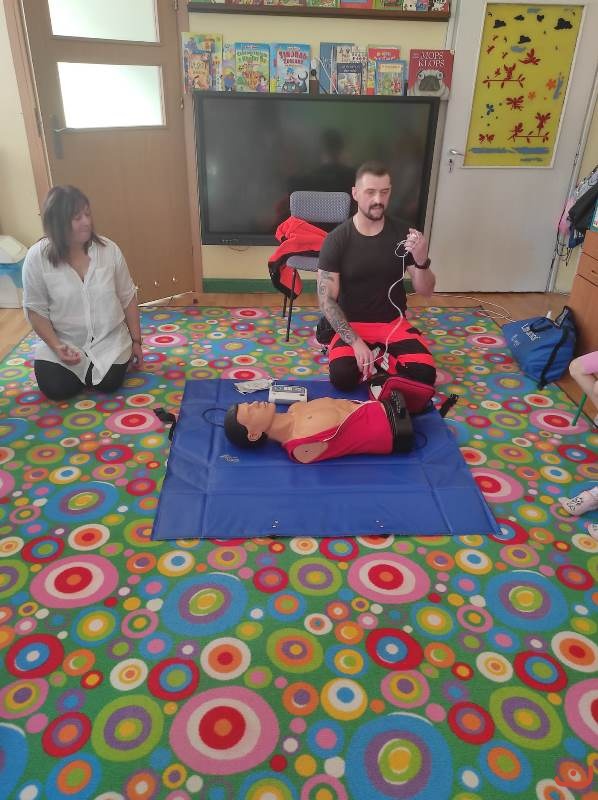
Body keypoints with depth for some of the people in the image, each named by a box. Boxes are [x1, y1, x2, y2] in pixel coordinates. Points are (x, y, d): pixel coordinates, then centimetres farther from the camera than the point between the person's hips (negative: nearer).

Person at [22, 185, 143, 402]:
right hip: (63, 341, 0)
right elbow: (35, 309, -6)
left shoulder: (109, 249, -10)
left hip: (109, 339, 0)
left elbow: (128, 298, -1)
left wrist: (136, 341, 1)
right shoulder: (37, 257, -14)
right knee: (56, 390, -12)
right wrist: (56, 346, -18)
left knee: (108, 384, -15)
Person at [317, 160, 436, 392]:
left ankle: (375, 359, 7)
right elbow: (326, 300, -13)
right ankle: (381, 358, 4)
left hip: (393, 322, 2)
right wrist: (355, 342, -23)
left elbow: (426, 291, -4)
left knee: (425, 374, -20)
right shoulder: (336, 240, -11)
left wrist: (421, 261, -26)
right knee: (343, 377, -27)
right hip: (351, 324, -1)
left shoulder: (403, 233, -4)